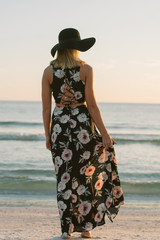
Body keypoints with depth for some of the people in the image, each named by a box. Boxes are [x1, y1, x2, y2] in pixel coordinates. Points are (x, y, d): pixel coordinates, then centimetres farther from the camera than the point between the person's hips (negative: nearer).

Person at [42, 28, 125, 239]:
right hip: (82, 124, -2)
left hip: (59, 125, 2)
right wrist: (104, 134, -4)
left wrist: (48, 135, 12)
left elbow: (46, 108, 2)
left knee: (65, 177, 9)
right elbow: (91, 105, -9)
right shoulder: (86, 69, -5)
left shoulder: (49, 71, 1)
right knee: (85, 175, 14)